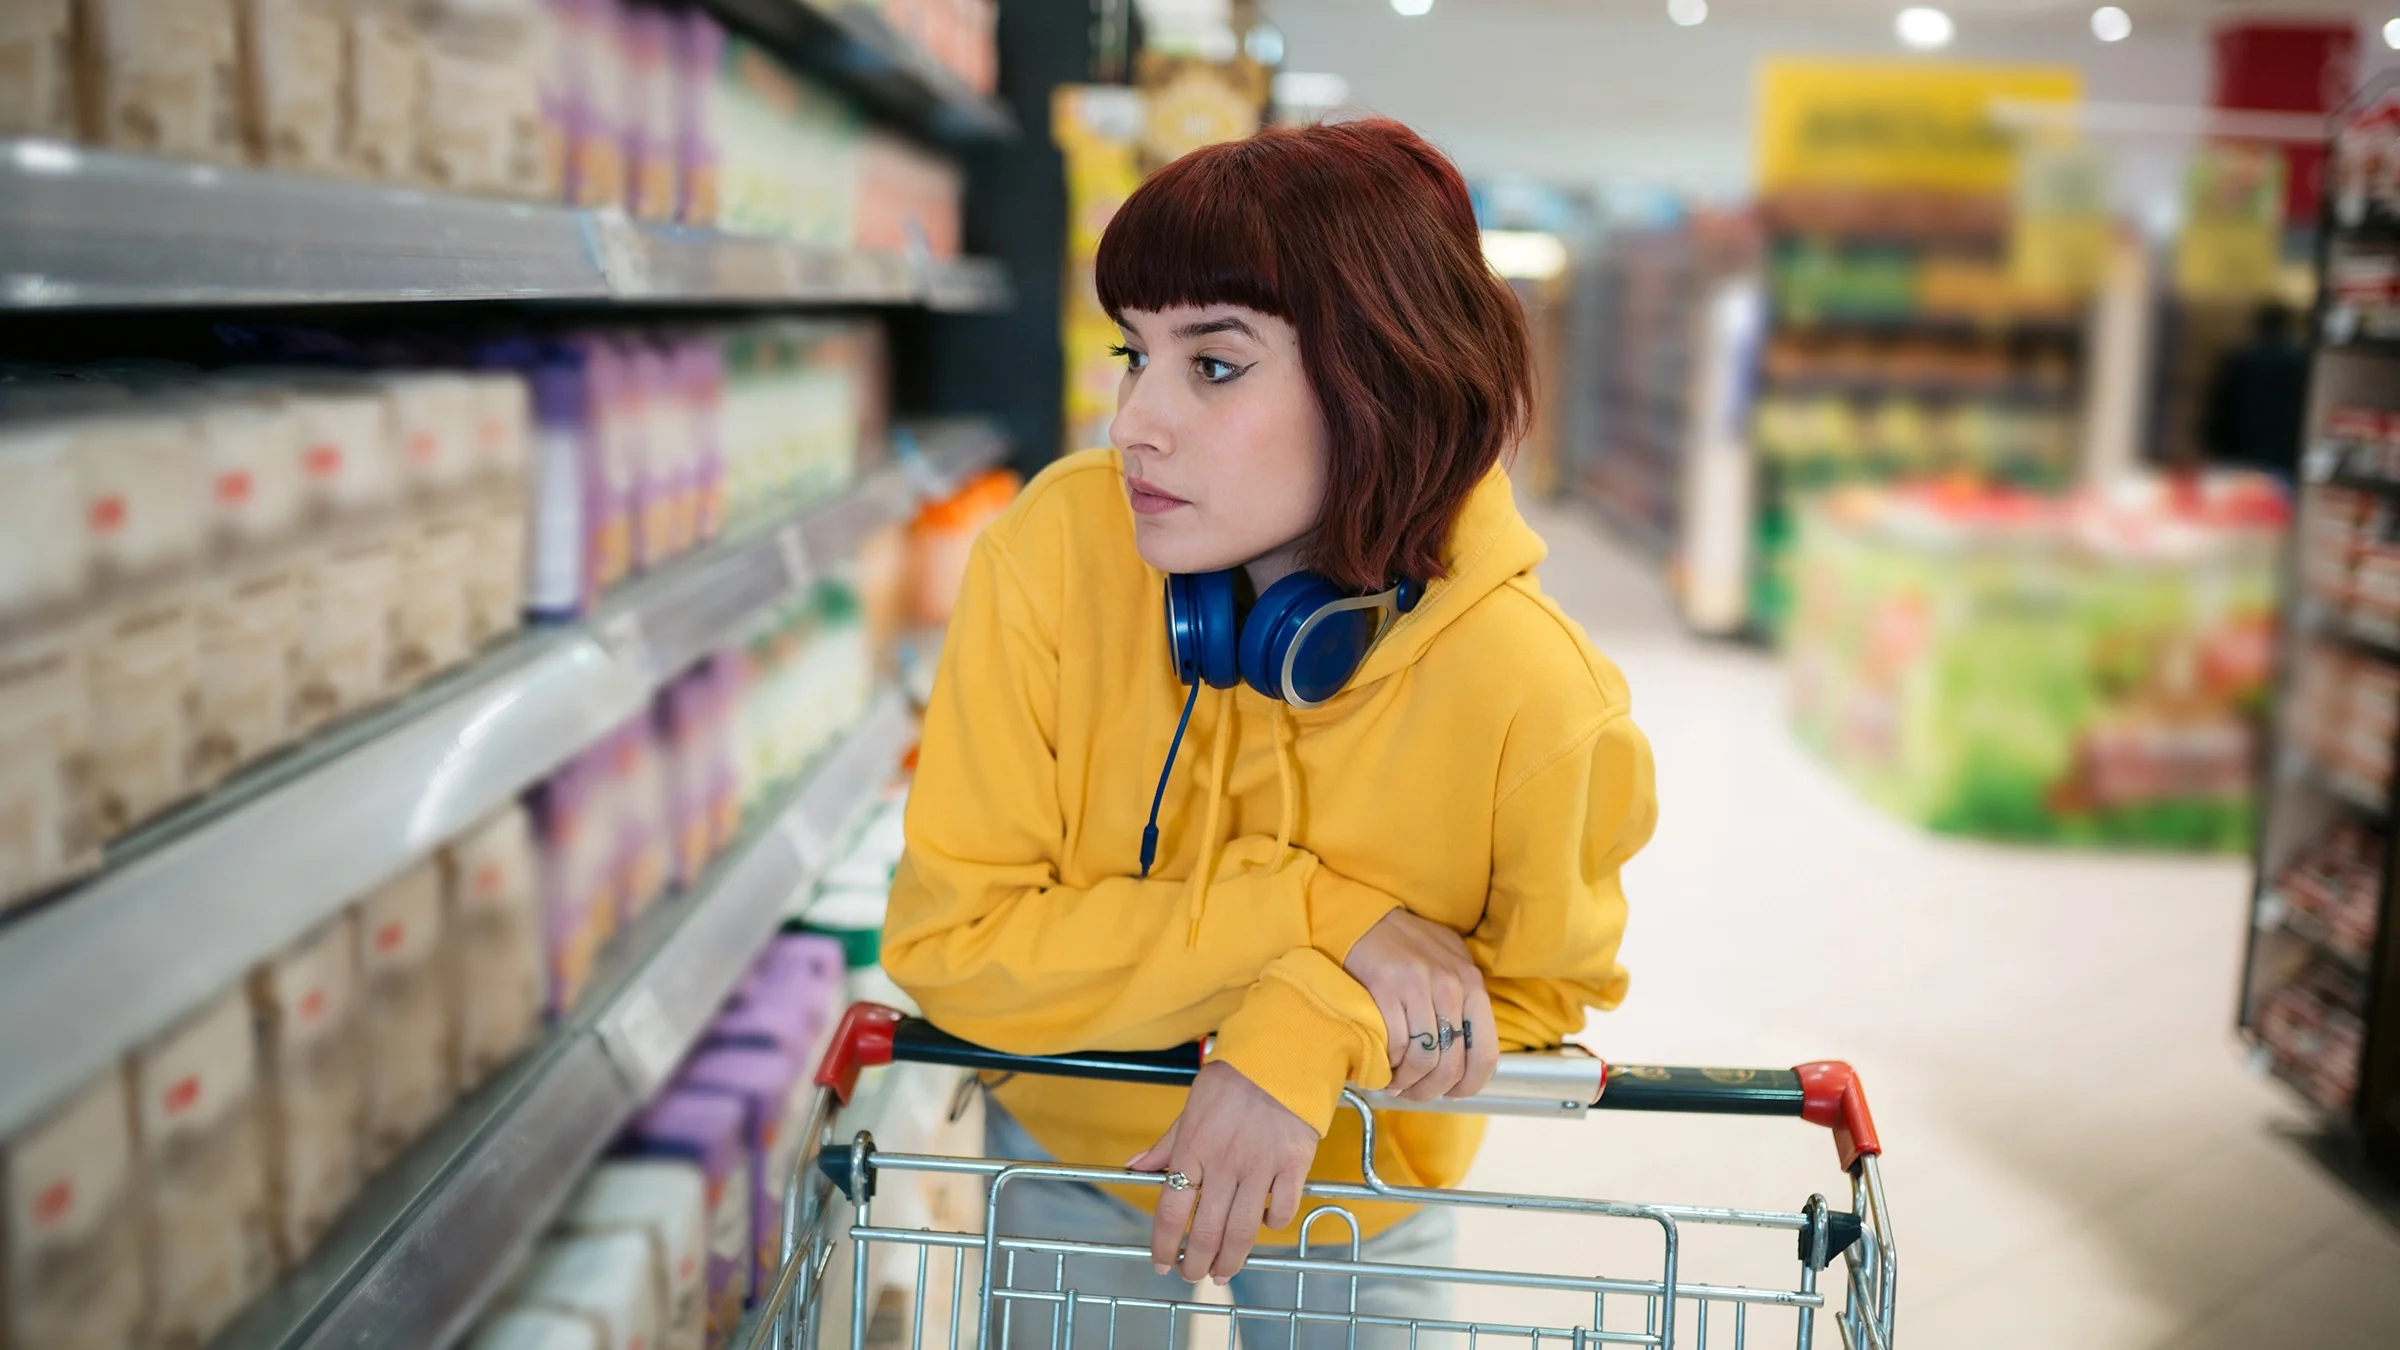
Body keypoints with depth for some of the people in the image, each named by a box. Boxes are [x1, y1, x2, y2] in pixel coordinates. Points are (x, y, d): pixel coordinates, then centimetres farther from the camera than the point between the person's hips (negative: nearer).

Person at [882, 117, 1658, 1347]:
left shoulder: (1529, 692, -30)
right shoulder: (1061, 547, -28)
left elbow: (1539, 987, -12)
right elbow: (948, 937, -25)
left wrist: (1314, 1033, -30)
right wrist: (1311, 917, -32)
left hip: (1360, 1193, 0)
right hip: (1076, 1161, 1)